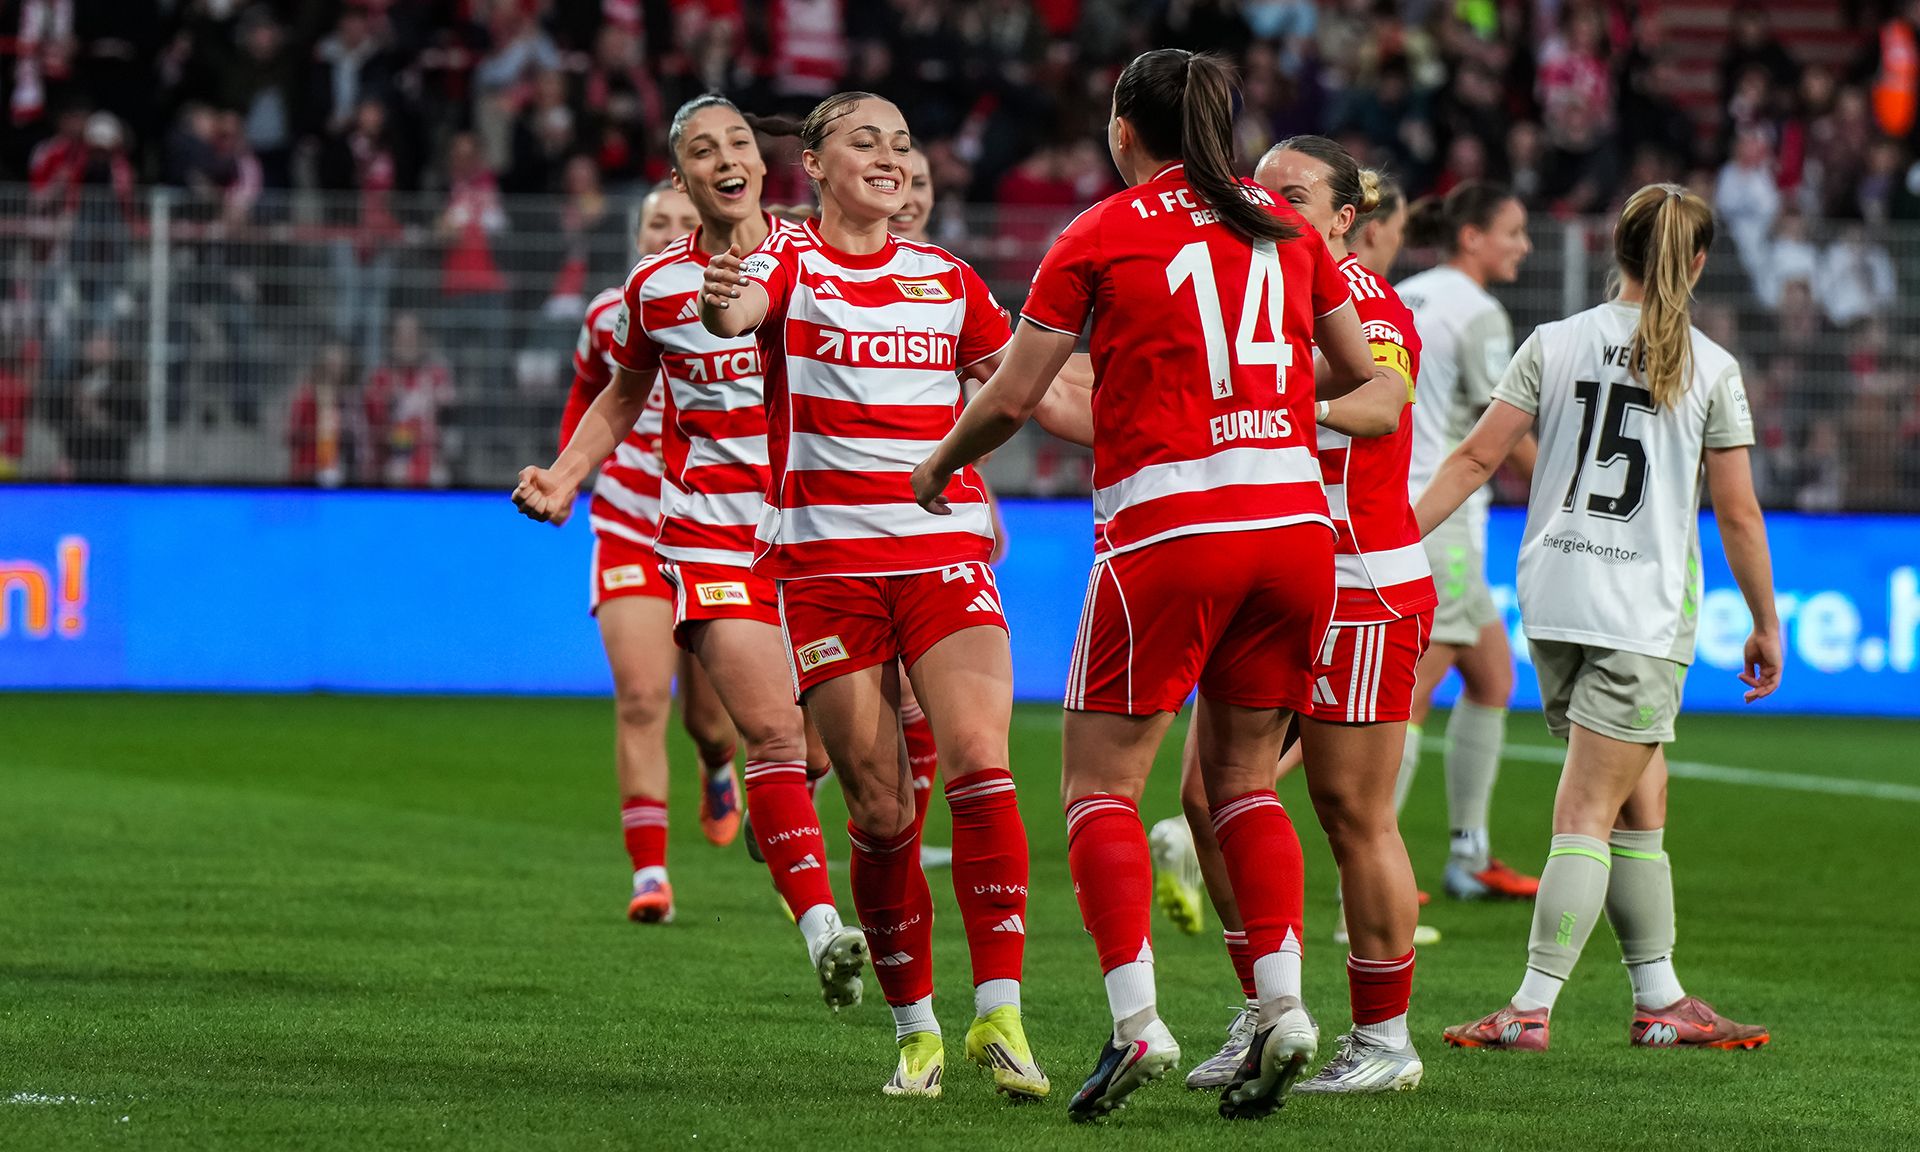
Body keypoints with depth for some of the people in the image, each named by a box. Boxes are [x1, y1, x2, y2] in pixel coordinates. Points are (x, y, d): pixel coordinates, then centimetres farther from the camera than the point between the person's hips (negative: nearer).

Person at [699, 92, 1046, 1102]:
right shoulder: (786, 263, 0)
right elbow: (740, 312, -24)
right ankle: (914, 1027, 12)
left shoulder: (945, 278, 12)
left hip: (945, 549, 2)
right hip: (825, 559, -2)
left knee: (978, 758, -18)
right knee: (880, 808, -3)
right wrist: (723, 305, -48)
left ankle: (998, 1012, -19)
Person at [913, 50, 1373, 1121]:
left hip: (1168, 529, -4)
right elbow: (1356, 368, 22)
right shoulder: (1285, 228, 12)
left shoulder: (1100, 235, 1)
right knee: (1245, 780, 16)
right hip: (1295, 520, 4)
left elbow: (1010, 398, 2)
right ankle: (1283, 1002, -1)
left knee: (1101, 784, 4)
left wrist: (938, 467, 20)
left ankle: (1137, 1019, -12)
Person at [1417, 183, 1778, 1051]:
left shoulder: (1553, 344, 4)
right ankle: (1533, 1004, -10)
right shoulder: (1712, 368, -2)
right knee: (1589, 813, -4)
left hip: (1552, 601, 4)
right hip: (1645, 611, -4)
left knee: (1641, 797, 15)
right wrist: (1766, 625, 9)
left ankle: (1659, 997, 18)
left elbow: (1476, 457, -1)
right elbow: (1738, 513, 0)